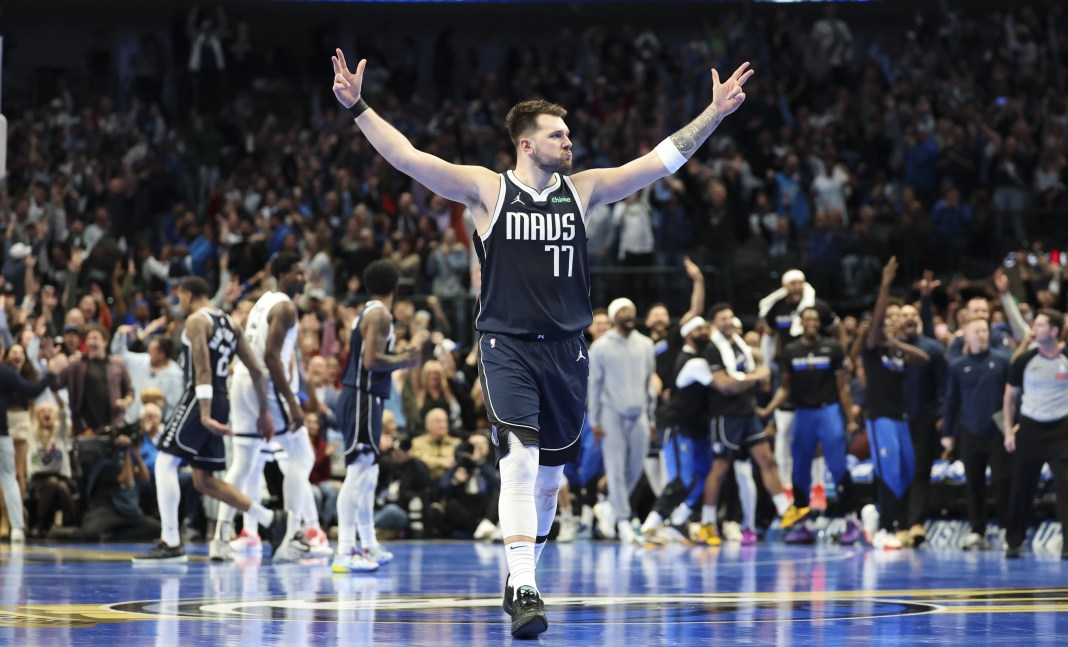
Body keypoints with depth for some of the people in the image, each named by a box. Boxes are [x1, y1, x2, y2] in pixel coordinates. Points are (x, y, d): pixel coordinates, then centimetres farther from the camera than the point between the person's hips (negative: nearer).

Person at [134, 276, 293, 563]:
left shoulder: (197, 321, -8)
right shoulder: (229, 323, 17)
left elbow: (203, 370, -20)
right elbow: (256, 370, 16)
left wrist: (205, 415, -27)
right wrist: (264, 412, 19)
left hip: (201, 399, -8)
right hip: (221, 401, 8)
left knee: (165, 463, -6)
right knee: (203, 480, 13)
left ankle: (170, 544, -11)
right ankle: (274, 520, 10)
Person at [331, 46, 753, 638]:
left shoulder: (582, 190, 7)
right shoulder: (486, 190, -3)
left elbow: (662, 161, 7)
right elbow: (408, 159, -9)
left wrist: (715, 113, 2)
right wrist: (357, 107, -18)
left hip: (566, 348, 4)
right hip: (506, 344, -4)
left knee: (548, 476, 11)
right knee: (520, 459, -20)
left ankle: (521, 574, 30)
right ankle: (524, 591, -22)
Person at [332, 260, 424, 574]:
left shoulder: (369, 313, 18)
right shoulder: (380, 314, -12)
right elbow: (371, 360, -21)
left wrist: (409, 349, 25)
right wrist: (406, 359, -9)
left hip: (363, 398, 11)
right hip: (362, 398, -11)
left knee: (367, 475, 18)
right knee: (358, 474, -13)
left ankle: (369, 546, 28)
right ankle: (345, 553, -17)